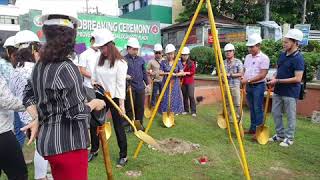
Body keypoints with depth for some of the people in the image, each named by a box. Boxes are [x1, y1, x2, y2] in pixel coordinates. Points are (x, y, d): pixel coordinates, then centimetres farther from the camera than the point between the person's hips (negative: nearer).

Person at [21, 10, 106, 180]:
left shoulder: (40, 66, 5)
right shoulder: (66, 68, -20)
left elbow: (28, 95, 16)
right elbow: (77, 113, -22)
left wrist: (37, 119, 7)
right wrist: (94, 104, -5)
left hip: (48, 140, 8)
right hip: (69, 144, -8)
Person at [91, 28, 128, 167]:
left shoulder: (120, 62, -11)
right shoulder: (100, 60, 7)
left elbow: (121, 84, -14)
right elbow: (94, 77, 14)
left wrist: (121, 104, -15)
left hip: (114, 98, -5)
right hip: (100, 97, 5)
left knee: (118, 126, 3)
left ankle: (123, 156, 17)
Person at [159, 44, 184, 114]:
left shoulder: (178, 62, 3)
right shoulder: (163, 62, 3)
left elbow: (182, 73, -1)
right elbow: (160, 73, 0)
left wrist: (175, 74, -17)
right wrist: (167, 73, -17)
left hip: (175, 83, 0)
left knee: (175, 98, 1)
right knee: (165, 98, 0)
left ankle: (174, 111, 13)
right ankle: (165, 112, 10)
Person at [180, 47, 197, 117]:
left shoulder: (191, 63, 0)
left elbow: (193, 72, -7)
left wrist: (186, 73, -16)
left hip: (190, 82, -3)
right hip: (183, 82, 3)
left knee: (191, 96, -9)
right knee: (185, 96, 8)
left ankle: (193, 111, -3)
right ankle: (186, 110, 19)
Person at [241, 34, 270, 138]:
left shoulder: (264, 58, -11)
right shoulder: (247, 57, 12)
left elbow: (262, 75, -18)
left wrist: (248, 80, -21)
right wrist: (244, 81, 5)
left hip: (258, 86, -7)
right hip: (248, 86, 7)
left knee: (258, 109, -3)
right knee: (251, 108, 13)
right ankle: (252, 129, 22)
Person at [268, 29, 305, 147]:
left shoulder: (298, 58, -17)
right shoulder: (283, 54, 7)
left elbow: (297, 79, -22)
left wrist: (278, 81, -20)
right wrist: (274, 78, 0)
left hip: (290, 93, -8)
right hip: (278, 90, 8)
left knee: (290, 116, 6)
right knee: (276, 113, 14)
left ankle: (289, 138, 20)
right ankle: (280, 135, 29)